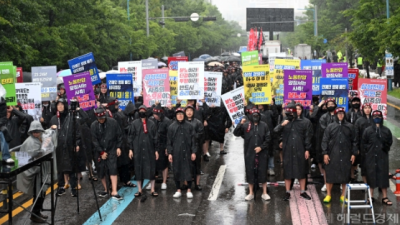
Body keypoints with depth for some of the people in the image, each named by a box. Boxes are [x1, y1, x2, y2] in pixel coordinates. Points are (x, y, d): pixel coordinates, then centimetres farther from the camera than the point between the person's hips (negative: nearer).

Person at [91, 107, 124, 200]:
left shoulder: (113, 122, -6)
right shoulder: (94, 125, -5)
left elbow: (119, 135, 3)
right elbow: (94, 140, -3)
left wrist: (118, 147, -1)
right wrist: (101, 152, -6)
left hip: (112, 150, -2)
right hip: (100, 152, 2)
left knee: (113, 169, -12)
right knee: (101, 171, 6)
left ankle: (114, 192, -15)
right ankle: (105, 190, 23)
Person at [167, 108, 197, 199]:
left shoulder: (189, 126, 2)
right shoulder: (171, 127, 2)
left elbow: (193, 140, 3)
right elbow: (169, 141, 4)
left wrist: (193, 152, -1)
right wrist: (169, 153, -1)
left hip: (187, 152, 0)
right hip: (176, 153, 1)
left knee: (188, 170, 2)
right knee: (176, 171, 5)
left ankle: (189, 190, 12)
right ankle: (178, 190, 16)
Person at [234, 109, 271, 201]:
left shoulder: (264, 125, 1)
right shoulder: (245, 125, 0)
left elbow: (268, 139, 2)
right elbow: (236, 133, -6)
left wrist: (261, 147, -9)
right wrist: (240, 124, -18)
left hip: (262, 153, 0)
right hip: (249, 153, 0)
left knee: (263, 172, 4)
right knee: (250, 172, 7)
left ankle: (264, 193, 16)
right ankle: (251, 193, 20)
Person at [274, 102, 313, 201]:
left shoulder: (304, 122, -1)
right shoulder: (285, 122, 5)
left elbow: (307, 137, 1)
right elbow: (275, 130, -6)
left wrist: (307, 149, -2)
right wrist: (282, 125, -23)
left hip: (300, 151, -1)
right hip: (287, 151, 1)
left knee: (302, 171, 7)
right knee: (287, 171, 5)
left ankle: (302, 192, 19)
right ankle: (287, 192, 14)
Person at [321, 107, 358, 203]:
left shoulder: (350, 127, 7)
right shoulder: (330, 127, 5)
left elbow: (354, 141, 9)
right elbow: (325, 141, 3)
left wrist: (353, 153, 2)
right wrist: (325, 153, -5)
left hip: (346, 156, 1)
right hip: (332, 155, -1)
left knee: (345, 175, 4)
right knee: (330, 174, 1)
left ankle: (343, 195, 14)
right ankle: (328, 195, 12)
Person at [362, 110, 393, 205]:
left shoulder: (386, 131, 5)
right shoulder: (368, 130, 4)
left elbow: (390, 142, 11)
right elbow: (363, 143, 7)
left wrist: (385, 147, -4)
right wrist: (369, 149, -4)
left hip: (383, 157, 0)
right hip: (371, 157, 0)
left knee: (383, 175, 1)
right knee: (371, 175, 3)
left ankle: (384, 197, 8)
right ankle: (371, 196, 12)